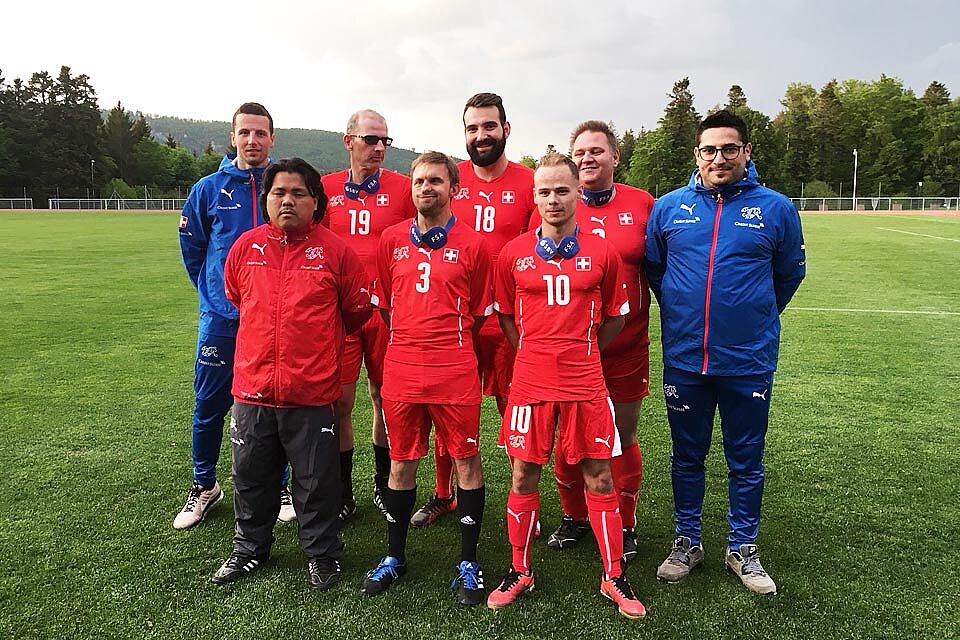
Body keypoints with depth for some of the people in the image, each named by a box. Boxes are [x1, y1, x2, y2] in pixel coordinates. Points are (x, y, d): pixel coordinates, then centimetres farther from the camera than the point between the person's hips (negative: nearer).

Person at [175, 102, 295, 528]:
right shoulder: (209, 189, 3)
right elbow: (192, 246, 15)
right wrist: (211, 290, 11)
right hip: (221, 318, 1)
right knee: (209, 405, 7)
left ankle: (279, 486, 24)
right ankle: (204, 487, 27)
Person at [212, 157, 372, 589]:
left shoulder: (335, 250, -5)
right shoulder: (245, 247, 3)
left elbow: (358, 309, 6)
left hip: (312, 391, -3)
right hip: (252, 387, 3)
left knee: (317, 480, 9)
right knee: (250, 476, 17)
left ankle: (321, 554, 29)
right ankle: (249, 549, 38)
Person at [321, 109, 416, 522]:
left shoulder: (402, 188, 2)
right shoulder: (326, 188, 6)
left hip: (388, 308, -1)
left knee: (385, 399, 9)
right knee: (340, 402, 4)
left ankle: (384, 487, 27)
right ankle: (343, 493, 20)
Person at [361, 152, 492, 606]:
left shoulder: (472, 244, -1)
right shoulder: (392, 240, 7)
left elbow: (480, 312, 6)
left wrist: (449, 341, 8)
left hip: (455, 372, -2)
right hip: (401, 371, 3)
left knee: (466, 462, 5)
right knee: (402, 464, 12)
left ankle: (468, 563, 20)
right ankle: (394, 557, 29)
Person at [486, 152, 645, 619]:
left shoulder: (602, 252, 0)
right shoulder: (513, 254, 1)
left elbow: (615, 317, 10)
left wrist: (579, 352, 6)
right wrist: (538, 354, 6)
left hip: (585, 384, 0)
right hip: (530, 383, 1)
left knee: (599, 478, 7)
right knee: (523, 476, 8)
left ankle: (614, 577, 23)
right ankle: (519, 572, 26)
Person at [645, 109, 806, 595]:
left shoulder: (775, 209, -1)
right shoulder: (668, 208, 1)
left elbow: (790, 272, 13)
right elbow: (652, 268, 14)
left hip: (750, 361, -1)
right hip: (684, 360, 1)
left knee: (746, 461, 11)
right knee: (687, 457, 13)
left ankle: (743, 548, 29)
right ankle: (687, 542, 30)